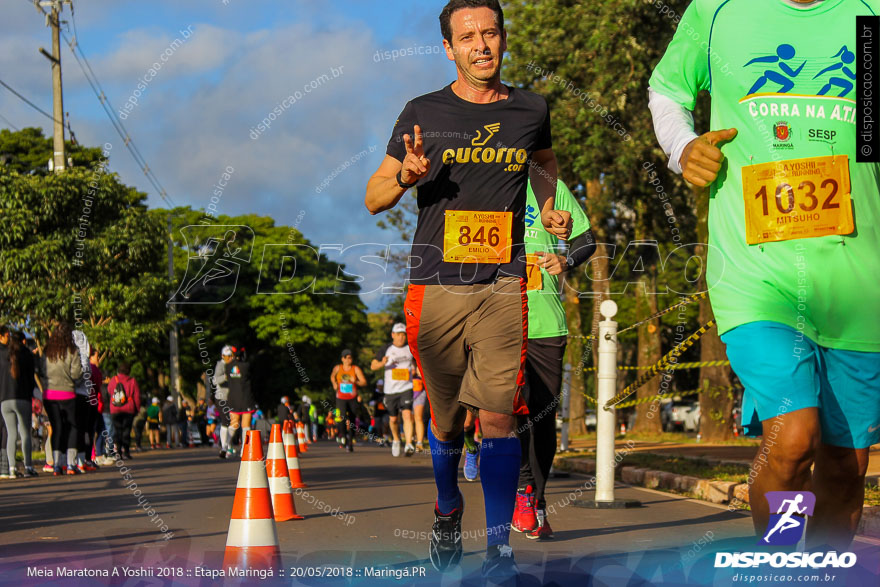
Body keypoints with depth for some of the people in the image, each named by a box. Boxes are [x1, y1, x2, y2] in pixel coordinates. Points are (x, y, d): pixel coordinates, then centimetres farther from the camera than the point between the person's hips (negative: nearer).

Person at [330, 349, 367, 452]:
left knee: (352, 421, 3)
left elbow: (364, 382, -7)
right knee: (341, 418, -22)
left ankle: (350, 443, 18)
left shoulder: (356, 369, -4)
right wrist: (334, 384, 6)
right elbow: (332, 376, 24)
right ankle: (343, 436, 1)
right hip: (341, 398, 0)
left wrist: (356, 381, -25)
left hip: (352, 398, 0)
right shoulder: (337, 368, 2)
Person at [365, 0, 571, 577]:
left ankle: (500, 546, -4)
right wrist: (406, 175, -14)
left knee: (499, 416, -9)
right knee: (446, 416, 11)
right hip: (437, 286, 0)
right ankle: (447, 510, 37)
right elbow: (373, 198, 7)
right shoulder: (423, 114, 3)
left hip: (503, 286, 0)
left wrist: (550, 210, 14)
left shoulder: (531, 109, 9)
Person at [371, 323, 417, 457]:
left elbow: (414, 360, 24)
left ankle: (409, 445, -25)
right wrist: (382, 363, -22)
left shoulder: (410, 349, 5)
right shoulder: (386, 349, 1)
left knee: (407, 415, -19)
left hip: (406, 388, -1)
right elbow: (373, 366, -1)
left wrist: (414, 368, 2)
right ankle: (396, 440, 37)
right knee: (394, 419, 10)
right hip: (390, 390, 1)